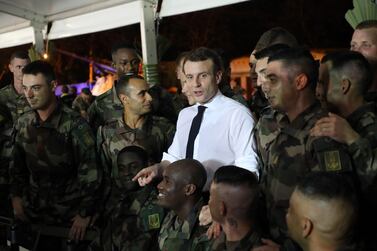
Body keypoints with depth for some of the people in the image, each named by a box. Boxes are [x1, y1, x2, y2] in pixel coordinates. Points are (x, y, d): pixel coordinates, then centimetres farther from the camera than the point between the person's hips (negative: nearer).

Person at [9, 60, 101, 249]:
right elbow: (17, 164, 11)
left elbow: (89, 171, -18)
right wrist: (16, 196, 6)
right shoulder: (22, 123, 0)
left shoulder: (74, 124, -18)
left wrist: (85, 213, -16)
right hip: (33, 210, 4)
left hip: (69, 213, -4)